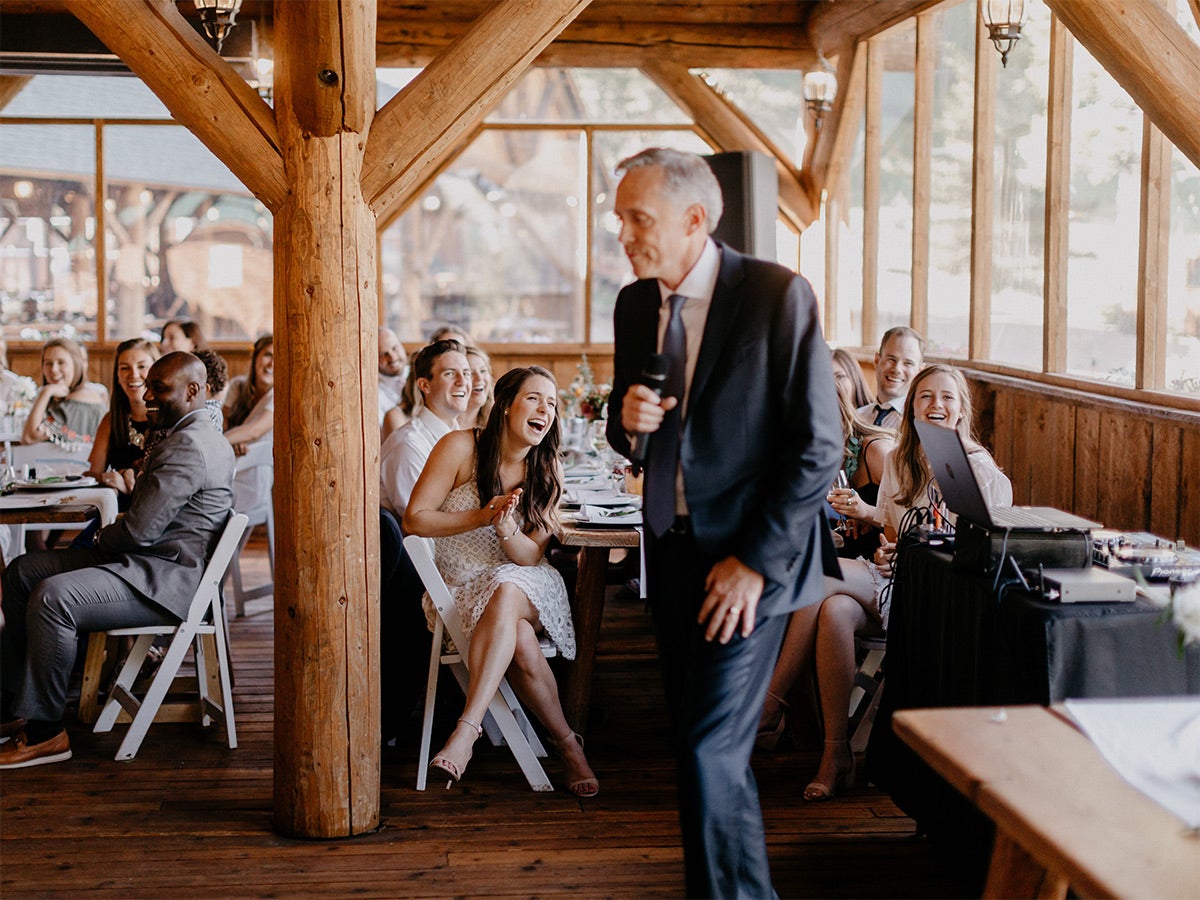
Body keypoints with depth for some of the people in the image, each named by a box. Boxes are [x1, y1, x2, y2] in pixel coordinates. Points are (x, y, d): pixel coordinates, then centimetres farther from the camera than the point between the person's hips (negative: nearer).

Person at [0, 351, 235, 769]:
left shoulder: (189, 446, -19)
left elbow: (141, 529, -22)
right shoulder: (190, 436, 18)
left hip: (165, 581, -12)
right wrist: (105, 536, 3)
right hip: (146, 562, 12)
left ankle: (44, 730, -18)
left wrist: (98, 540, -1)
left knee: (52, 597, -29)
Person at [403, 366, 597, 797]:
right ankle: (567, 744, -17)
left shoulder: (547, 468, 1)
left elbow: (532, 555, -4)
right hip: (459, 586, -1)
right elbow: (415, 519, -10)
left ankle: (466, 729, -44)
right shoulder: (462, 447, -8)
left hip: (524, 583, 1)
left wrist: (506, 529, -26)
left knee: (506, 595, -37)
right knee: (520, 641, -33)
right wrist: (483, 516, -20)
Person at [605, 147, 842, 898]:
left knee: (713, 748, -10)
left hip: (751, 555, -6)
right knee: (699, 743, 12)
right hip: (672, 549, 6)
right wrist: (628, 419, -7)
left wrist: (756, 562, -15)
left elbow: (819, 448, -13)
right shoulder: (634, 304, 7)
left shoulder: (778, 295, -13)